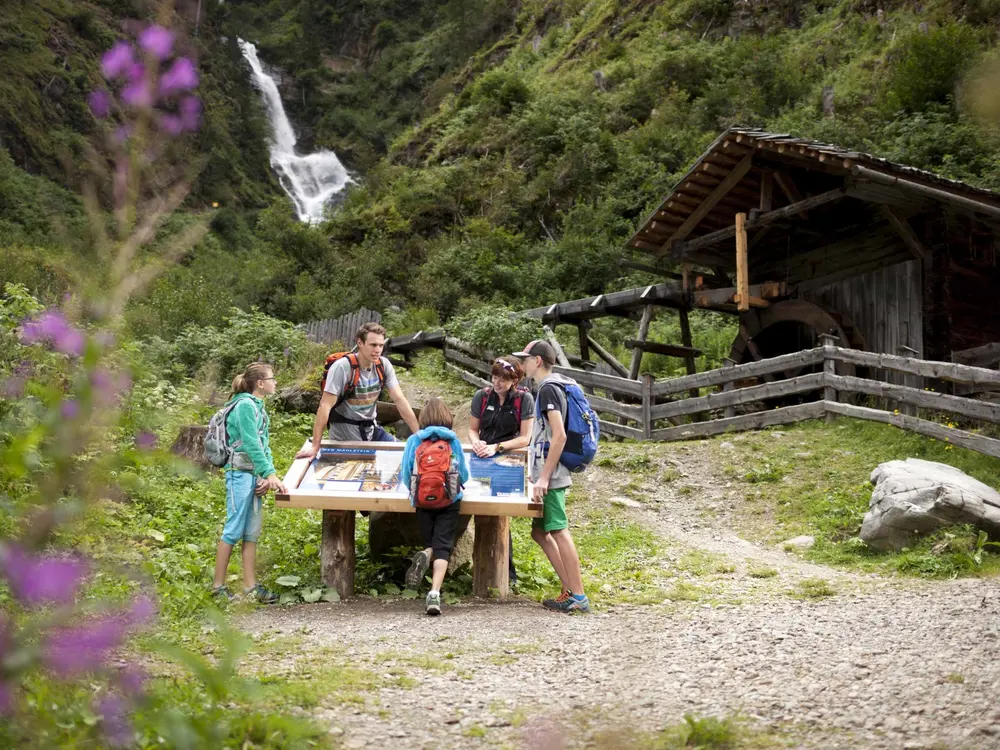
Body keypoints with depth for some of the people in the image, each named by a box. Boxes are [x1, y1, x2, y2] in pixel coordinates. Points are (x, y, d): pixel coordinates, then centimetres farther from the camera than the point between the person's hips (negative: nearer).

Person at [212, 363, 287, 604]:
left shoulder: (258, 406, 14)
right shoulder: (245, 405, -14)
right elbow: (251, 444, -21)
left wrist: (267, 475, 0)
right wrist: (269, 474, -24)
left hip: (254, 474, 9)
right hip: (241, 473, -9)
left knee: (252, 531, 9)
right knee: (234, 530, -4)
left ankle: (250, 585, 13)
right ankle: (218, 586, 5)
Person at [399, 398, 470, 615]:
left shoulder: (414, 441, 4)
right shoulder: (454, 441, 5)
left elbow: (405, 476, 2)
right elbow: (464, 476, 8)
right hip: (450, 500, -1)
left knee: (431, 544, 18)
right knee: (443, 547, -3)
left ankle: (425, 555, -18)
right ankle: (434, 593, -20)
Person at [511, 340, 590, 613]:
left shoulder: (548, 389, -13)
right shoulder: (550, 388, 17)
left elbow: (559, 436, -22)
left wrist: (544, 478, -22)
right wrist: (536, 471, 26)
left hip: (551, 478, -10)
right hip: (547, 474, 10)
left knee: (559, 532, -7)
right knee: (540, 532, 13)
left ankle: (578, 598, -3)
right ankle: (570, 590, 16)